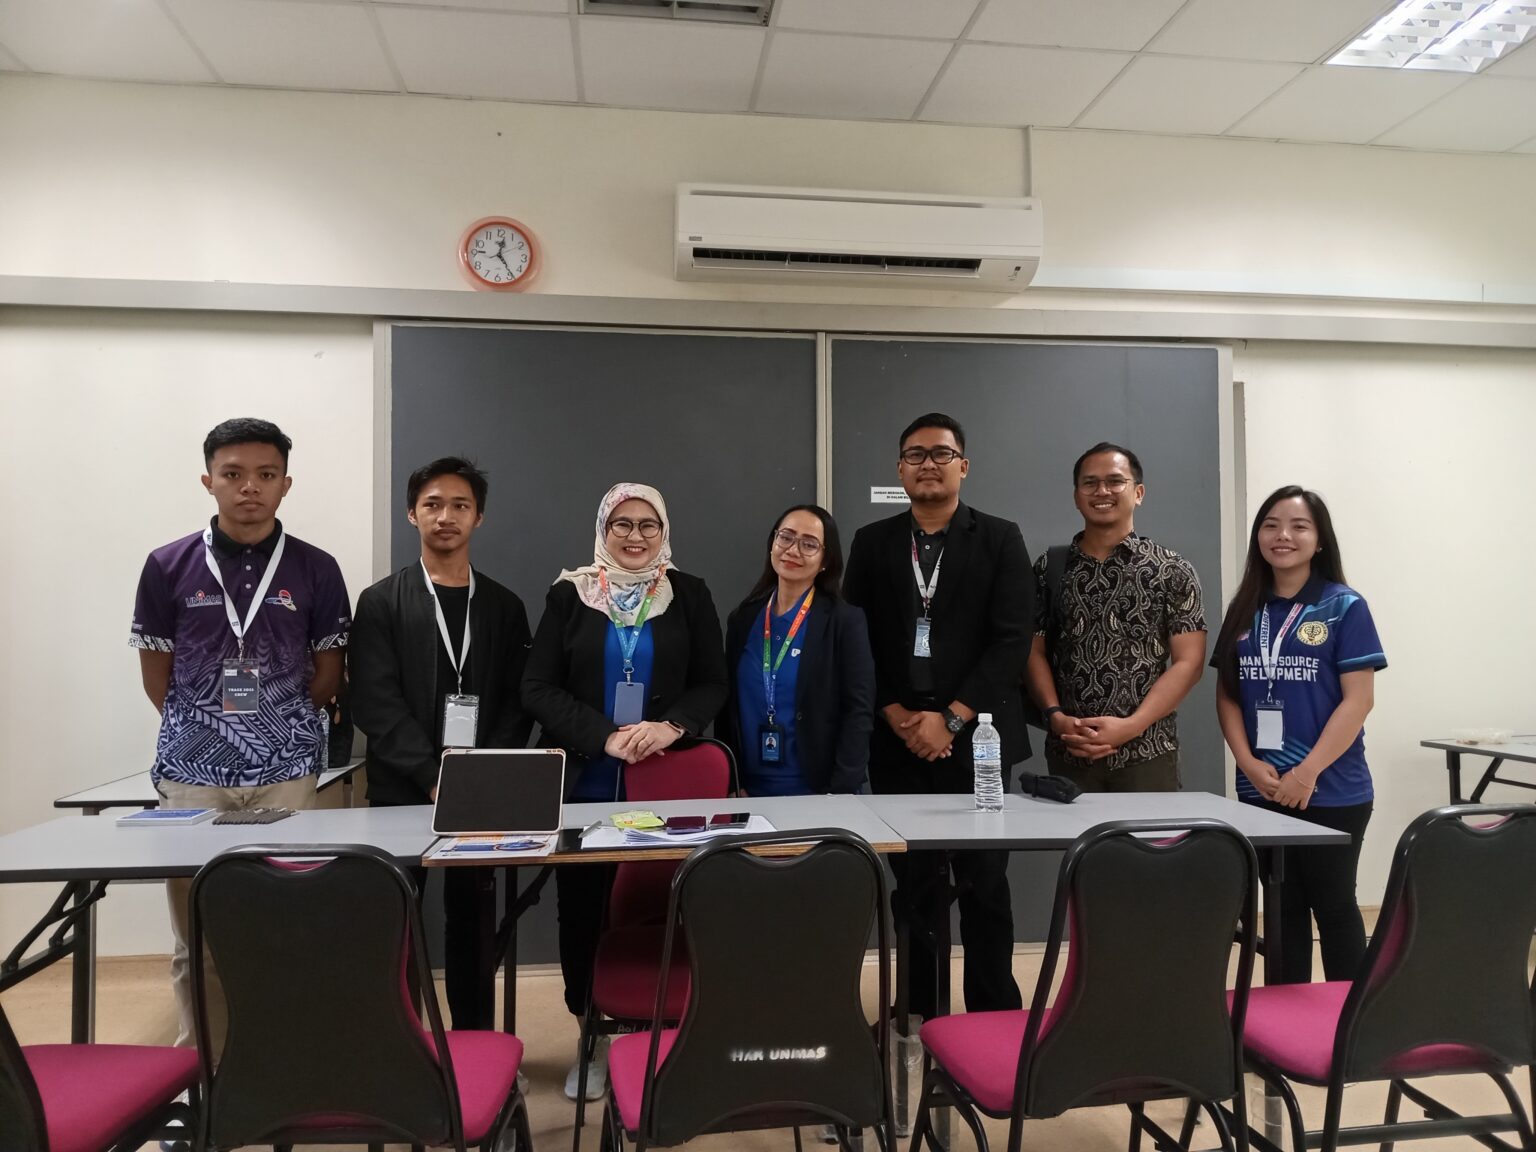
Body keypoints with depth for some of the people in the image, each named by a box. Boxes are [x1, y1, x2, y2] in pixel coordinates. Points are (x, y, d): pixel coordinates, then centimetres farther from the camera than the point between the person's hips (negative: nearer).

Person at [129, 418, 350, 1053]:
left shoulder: (315, 570, 1)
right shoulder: (169, 566, 2)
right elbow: (156, 676, 10)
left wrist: (280, 724, 8)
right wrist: (204, 727, 10)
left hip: (287, 772, 0)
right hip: (192, 773, 1)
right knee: (196, 935, 8)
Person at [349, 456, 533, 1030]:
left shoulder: (504, 607, 9)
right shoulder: (380, 603, 2)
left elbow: (518, 703, 5)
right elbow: (376, 704, -7)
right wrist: (436, 778, -15)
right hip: (402, 793, -1)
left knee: (473, 922, 8)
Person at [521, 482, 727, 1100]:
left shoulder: (690, 595, 5)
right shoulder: (569, 594, 2)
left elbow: (712, 684, 4)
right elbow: (538, 688, -3)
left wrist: (671, 726, -15)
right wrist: (605, 737, -15)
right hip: (583, 785, 0)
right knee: (582, 909, 6)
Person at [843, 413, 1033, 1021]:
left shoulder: (1000, 538, 4)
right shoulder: (872, 542, 10)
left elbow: (1012, 639, -4)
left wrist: (951, 718, -11)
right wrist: (896, 716, -7)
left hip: (975, 738, -1)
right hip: (896, 741, 2)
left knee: (984, 884, 5)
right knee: (914, 886, 8)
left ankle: (994, 1016, 18)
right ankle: (918, 1014, 20)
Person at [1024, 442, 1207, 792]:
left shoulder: (1173, 571, 1)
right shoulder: (1048, 568, 6)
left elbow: (1189, 661, -3)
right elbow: (1035, 651, 7)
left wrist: (1131, 726, -13)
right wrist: (1055, 716, -9)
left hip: (1147, 753, -1)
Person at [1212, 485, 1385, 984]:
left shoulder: (1345, 608, -5)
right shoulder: (1244, 611, 7)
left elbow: (1359, 699, -10)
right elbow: (1227, 695, 7)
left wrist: (1308, 772, -16)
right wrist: (1249, 763, -7)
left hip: (1331, 792, -4)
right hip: (1260, 791, 4)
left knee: (1333, 907, 7)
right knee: (1282, 908, 14)